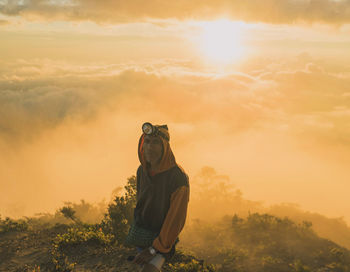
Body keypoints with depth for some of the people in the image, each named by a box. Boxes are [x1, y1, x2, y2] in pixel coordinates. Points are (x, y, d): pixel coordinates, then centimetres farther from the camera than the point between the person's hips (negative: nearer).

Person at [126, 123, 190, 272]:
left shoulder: (179, 178, -23)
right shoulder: (142, 170, -4)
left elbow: (176, 219, -21)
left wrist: (155, 249, -19)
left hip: (163, 236, -6)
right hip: (140, 233, 6)